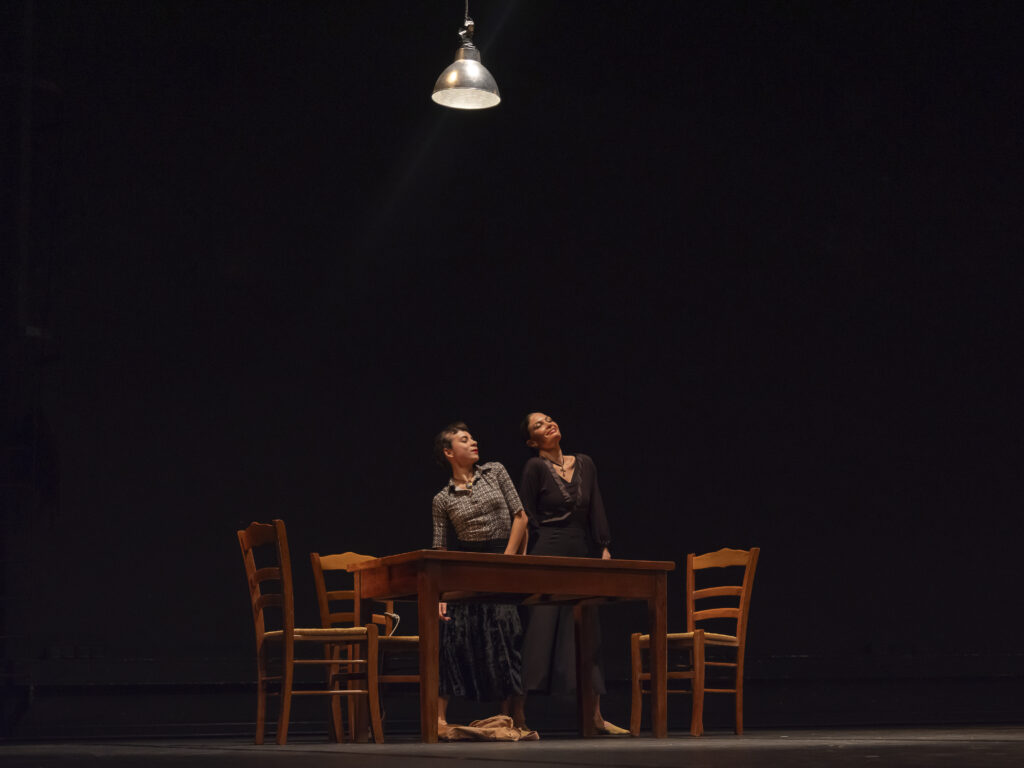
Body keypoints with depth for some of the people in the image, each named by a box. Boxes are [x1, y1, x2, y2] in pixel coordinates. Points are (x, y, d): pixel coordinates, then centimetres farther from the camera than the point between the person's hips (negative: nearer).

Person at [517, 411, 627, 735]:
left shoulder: (585, 464, 12)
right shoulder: (535, 468, -3)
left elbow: (596, 510, 10)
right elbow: (528, 517, -4)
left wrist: (604, 548, 0)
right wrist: (540, 555, -9)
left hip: (582, 556, 6)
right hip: (549, 557, -6)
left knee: (588, 633, 8)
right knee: (542, 632, -9)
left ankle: (596, 717, 13)